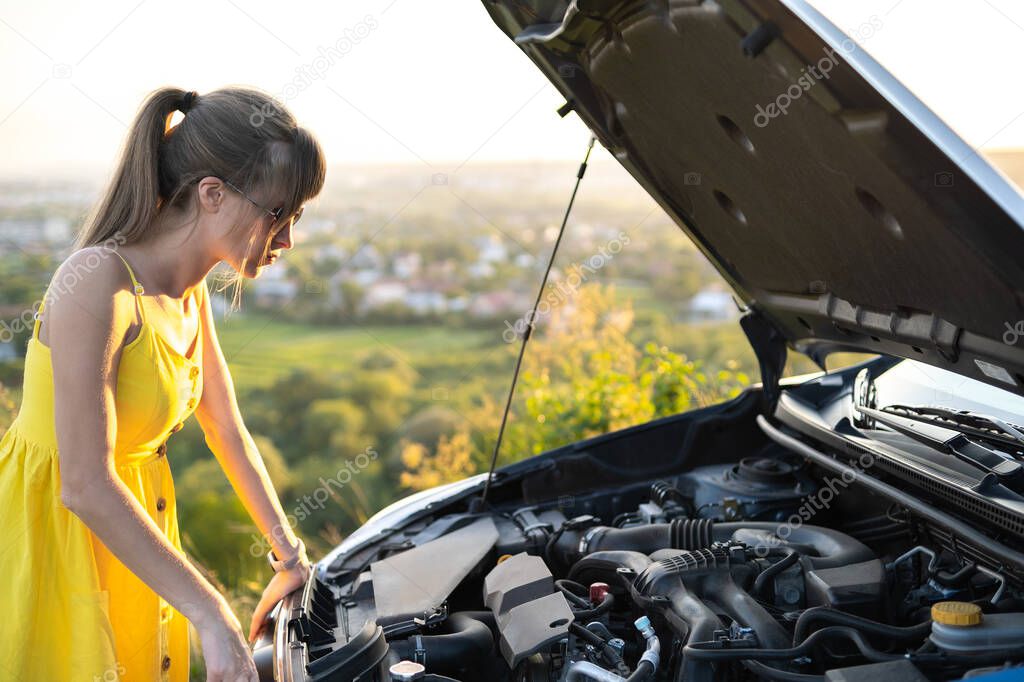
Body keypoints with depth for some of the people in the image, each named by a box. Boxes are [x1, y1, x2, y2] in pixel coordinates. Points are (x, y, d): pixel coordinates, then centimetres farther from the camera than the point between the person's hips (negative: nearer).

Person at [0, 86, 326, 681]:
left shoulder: (188, 290, 1)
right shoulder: (99, 282, -26)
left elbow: (227, 429, 9)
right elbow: (86, 487, -28)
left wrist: (291, 556, 12)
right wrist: (212, 616, -26)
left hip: (125, 534, 8)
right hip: (50, 532, -8)